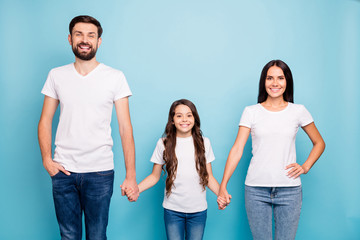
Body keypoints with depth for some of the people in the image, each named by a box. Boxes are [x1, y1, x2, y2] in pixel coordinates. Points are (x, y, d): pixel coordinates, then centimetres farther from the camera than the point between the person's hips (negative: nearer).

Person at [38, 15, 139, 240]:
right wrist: (47, 160, -3)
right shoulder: (56, 75, 7)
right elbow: (45, 121, 11)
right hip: (63, 171, 2)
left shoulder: (115, 77, -1)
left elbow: (125, 127, -3)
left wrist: (131, 176, -7)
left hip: (100, 172, -2)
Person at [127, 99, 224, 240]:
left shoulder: (204, 143, 4)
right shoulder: (164, 143, 0)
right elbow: (155, 176, 5)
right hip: (172, 210, -1)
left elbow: (208, 177, 7)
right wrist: (136, 189, -12)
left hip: (198, 210, 1)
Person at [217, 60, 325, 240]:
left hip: (289, 190, 1)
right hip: (256, 190, 0)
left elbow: (319, 143, 17)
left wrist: (305, 167, 2)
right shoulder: (251, 112, 4)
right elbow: (237, 149, -1)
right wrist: (223, 186, -6)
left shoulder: (298, 111, 6)